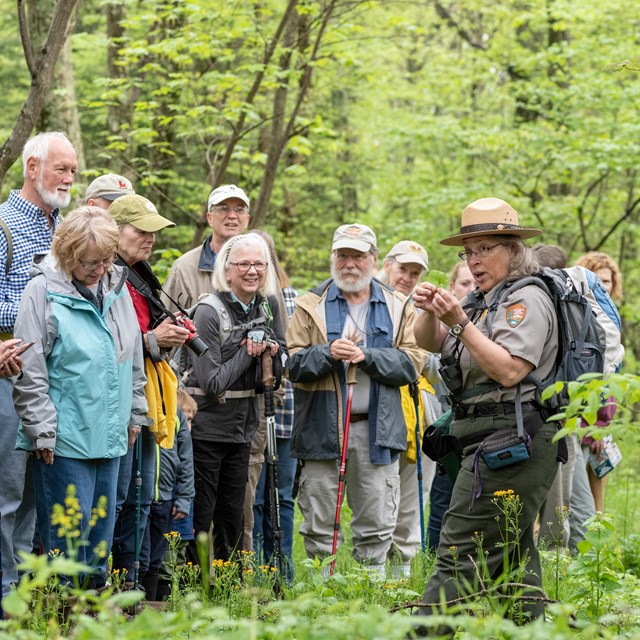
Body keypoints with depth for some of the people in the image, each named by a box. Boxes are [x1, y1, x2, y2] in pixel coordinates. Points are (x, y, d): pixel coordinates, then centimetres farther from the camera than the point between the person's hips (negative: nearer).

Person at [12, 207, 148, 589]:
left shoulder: (117, 287, 8)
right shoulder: (44, 291, -11)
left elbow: (134, 359, 19)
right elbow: (30, 371, -10)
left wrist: (134, 413, 19)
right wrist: (42, 431, -11)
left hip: (110, 436, 6)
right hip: (67, 438, -6)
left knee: (103, 529, 13)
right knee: (69, 529, -3)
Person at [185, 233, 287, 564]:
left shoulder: (269, 305, 4)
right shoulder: (209, 312, -15)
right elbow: (212, 382, -18)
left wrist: (271, 352, -6)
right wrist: (248, 353, -12)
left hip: (241, 426, 6)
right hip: (205, 428, -6)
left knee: (232, 517, 13)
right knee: (199, 516, -2)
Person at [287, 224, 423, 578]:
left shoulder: (398, 308, 9)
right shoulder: (311, 306, 7)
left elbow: (410, 364, 0)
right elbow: (292, 363, 1)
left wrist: (367, 356, -13)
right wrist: (328, 353, -15)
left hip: (376, 428, 1)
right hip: (321, 426, -1)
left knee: (376, 523, 3)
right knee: (318, 522, 2)